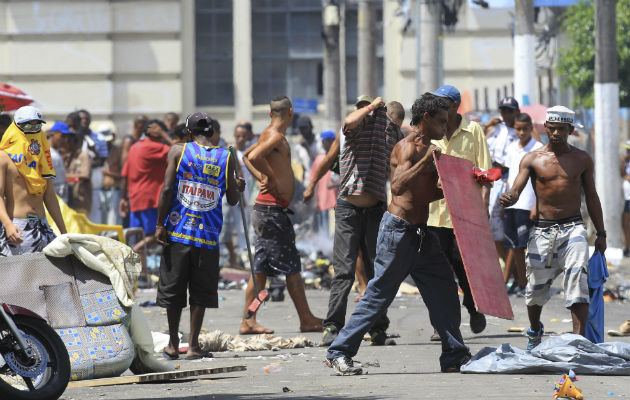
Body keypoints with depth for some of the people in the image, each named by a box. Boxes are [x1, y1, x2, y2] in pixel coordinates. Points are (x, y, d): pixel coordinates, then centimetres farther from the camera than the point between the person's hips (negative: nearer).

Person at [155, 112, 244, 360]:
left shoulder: (178, 151, 0)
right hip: (208, 233, 0)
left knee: (173, 288, 9)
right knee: (200, 291, 5)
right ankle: (193, 347, 3)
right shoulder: (226, 158, 3)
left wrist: (160, 224, -3)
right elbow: (232, 200, 8)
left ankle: (173, 345, 14)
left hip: (177, 229, 0)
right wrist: (238, 188, 31)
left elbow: (167, 189, -7)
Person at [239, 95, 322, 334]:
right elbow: (253, 156, -28)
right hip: (272, 209, -10)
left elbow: (247, 156, 25)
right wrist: (271, 178, -16)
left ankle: (248, 321, 9)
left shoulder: (270, 135, 15)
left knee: (260, 268, 9)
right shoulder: (276, 136, -13)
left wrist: (261, 178, 11)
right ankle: (307, 320, 1)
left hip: (268, 209, 10)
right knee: (292, 268, -3)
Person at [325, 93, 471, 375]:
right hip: (399, 230, -9)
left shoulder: (429, 149, 16)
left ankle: (454, 358, 11)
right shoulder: (407, 147, -12)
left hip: (421, 233, 9)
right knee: (379, 294, -5)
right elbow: (398, 187, -28)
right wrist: (427, 160, -30)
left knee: (444, 291, 5)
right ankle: (339, 352, 1)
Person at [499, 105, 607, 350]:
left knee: (578, 279, -19)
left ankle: (579, 339, -21)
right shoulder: (532, 160, 4)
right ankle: (535, 331, 35)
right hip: (542, 229, 0)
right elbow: (516, 190, -6)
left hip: (573, 228, 0)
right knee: (535, 287, 5)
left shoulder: (582, 159, 8)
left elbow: (591, 197, 15)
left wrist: (600, 233, 15)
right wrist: (507, 199, -30)